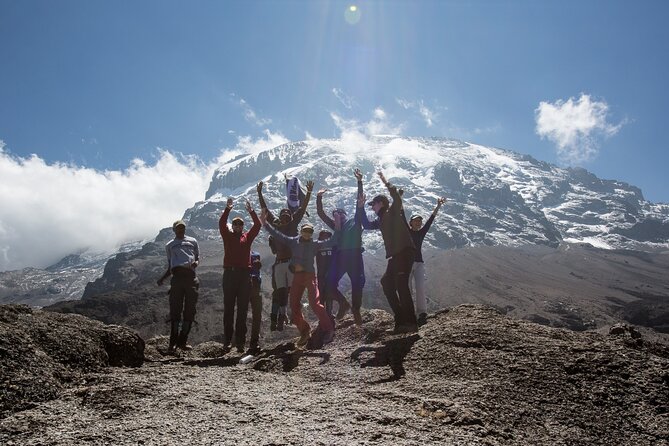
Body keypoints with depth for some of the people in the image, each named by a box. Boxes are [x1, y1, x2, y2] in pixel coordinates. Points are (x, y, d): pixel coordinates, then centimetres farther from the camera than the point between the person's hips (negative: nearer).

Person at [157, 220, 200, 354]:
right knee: (175, 309, -8)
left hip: (191, 276, 0)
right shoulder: (169, 245, 25)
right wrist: (162, 278, 7)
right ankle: (173, 342, -6)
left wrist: (196, 263, -5)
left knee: (190, 309, -3)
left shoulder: (192, 241, 23)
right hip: (177, 276, 0)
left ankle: (182, 341, 4)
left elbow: (198, 257, 19)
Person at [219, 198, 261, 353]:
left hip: (244, 273, 1)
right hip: (229, 272, -1)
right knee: (228, 307, 2)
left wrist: (251, 211, -5)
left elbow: (257, 225, 4)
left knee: (243, 308, 2)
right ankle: (227, 339, 5)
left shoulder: (247, 237, 14)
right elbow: (221, 223, -3)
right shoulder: (228, 236, 12)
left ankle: (240, 340, 6)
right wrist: (227, 209, -12)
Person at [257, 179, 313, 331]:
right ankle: (281, 315, 3)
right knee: (280, 291, 0)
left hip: (292, 261, -1)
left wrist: (309, 192, 2)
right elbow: (265, 209, 17)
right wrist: (260, 194, 16)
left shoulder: (293, 223, 10)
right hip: (279, 263, 2)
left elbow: (303, 207, 7)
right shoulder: (275, 224, 13)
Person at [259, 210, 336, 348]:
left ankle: (328, 329, -10)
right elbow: (277, 234, 7)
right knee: (294, 305, 4)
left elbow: (331, 242, 3)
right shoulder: (294, 241, 8)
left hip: (309, 275, -3)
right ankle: (304, 331, 18)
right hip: (297, 276, 3)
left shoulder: (315, 244, 6)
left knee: (315, 302, -18)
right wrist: (265, 223, 2)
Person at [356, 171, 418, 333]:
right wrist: (360, 207, 20)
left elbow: (397, 199, -18)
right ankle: (401, 319, 12)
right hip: (395, 255, 10)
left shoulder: (393, 212, 1)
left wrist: (386, 183, -15)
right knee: (387, 283, 8)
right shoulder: (381, 220, 23)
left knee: (401, 284, -20)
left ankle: (410, 322, -22)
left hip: (405, 252, -10)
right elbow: (366, 225, 29)